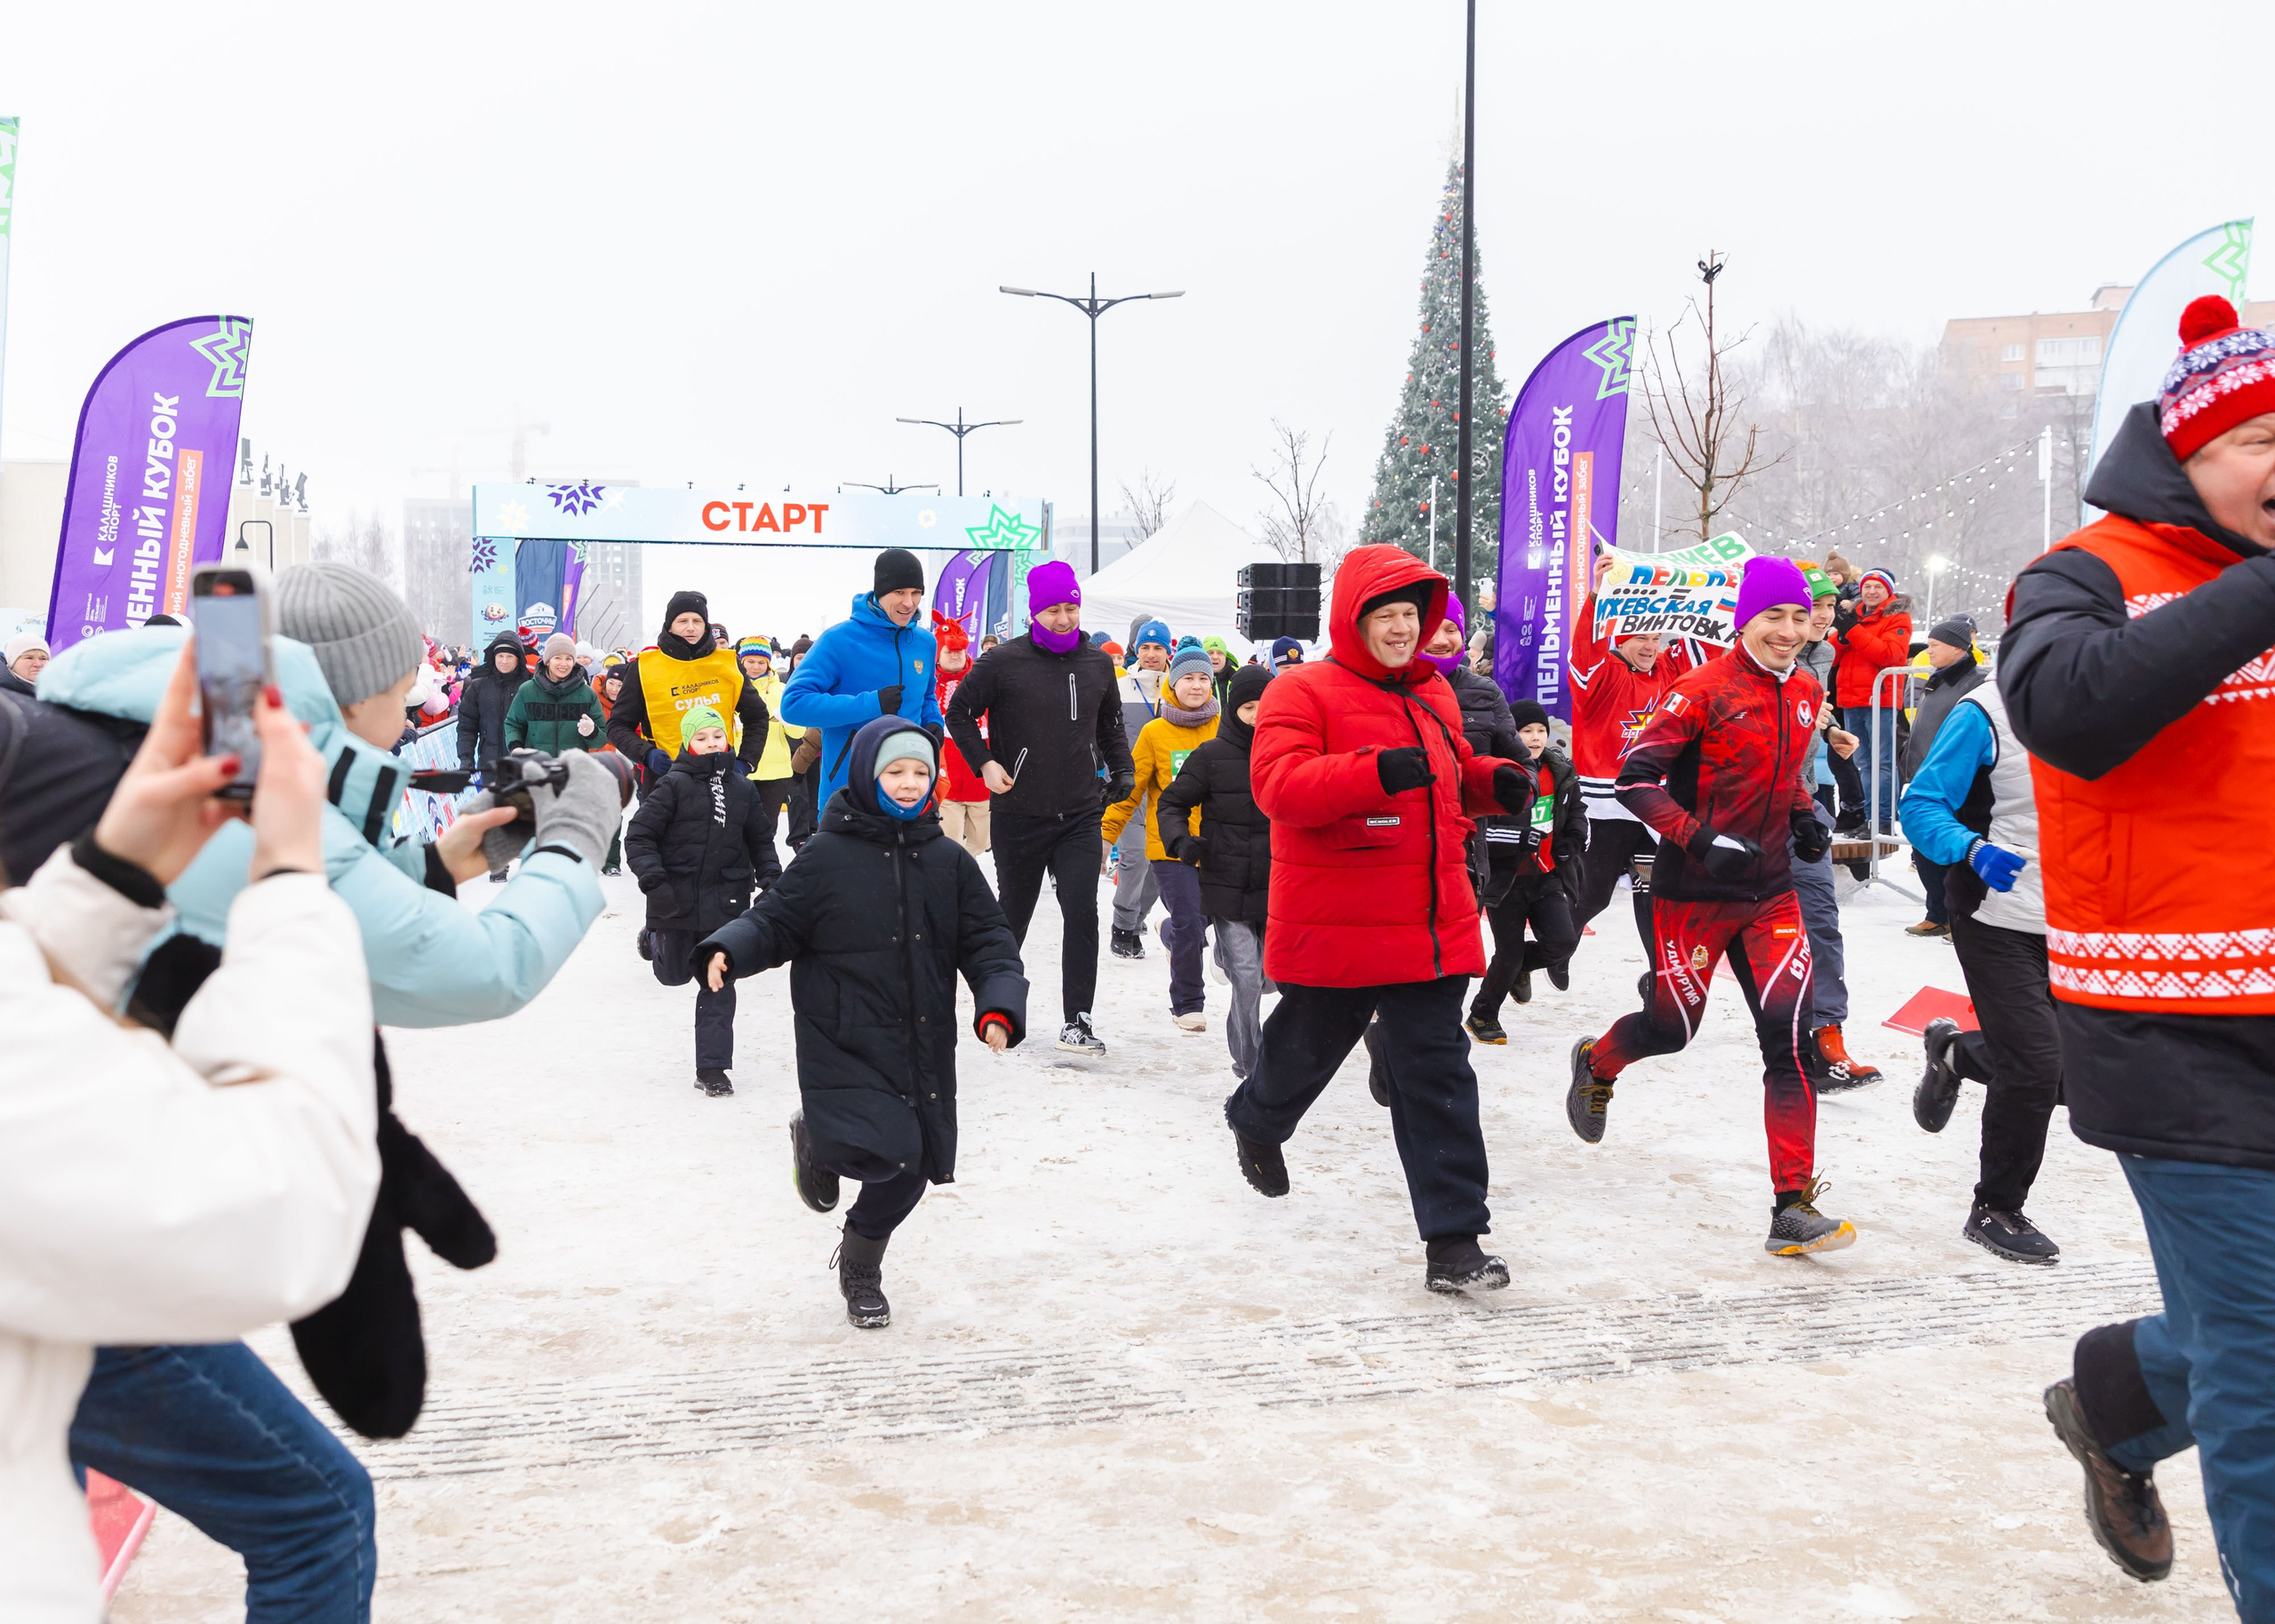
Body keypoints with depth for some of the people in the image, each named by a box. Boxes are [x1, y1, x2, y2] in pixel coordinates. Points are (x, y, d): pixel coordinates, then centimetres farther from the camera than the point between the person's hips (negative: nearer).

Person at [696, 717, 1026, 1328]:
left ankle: (862, 1264, 40)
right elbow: (776, 922, -1)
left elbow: (988, 942, 4)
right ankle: (815, 1138, 16)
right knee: (880, 1153, -21)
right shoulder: (827, 857, -6)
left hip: (923, 1047, 5)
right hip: (845, 1043, -4)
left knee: (909, 1167, 12)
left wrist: (999, 1007, -12)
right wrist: (729, 952, -22)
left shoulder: (949, 862, 4)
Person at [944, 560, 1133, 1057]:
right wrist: (985, 762, -7)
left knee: (1082, 913, -10)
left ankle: (1077, 1020, -6)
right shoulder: (1005, 662, -6)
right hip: (1019, 815, -2)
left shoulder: (1098, 664, 7)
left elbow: (1111, 726, 22)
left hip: (1081, 815, 2)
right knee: (1013, 913, 12)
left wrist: (1122, 770, 9)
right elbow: (959, 712, 3)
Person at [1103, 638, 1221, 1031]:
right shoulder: (1155, 733, -3)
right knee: (1190, 925, -7)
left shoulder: (1223, 730, 2)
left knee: (1206, 919, 9)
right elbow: (1130, 788, 1)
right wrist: (1105, 835, -1)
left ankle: (1171, 933, 46)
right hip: (1171, 846, -3)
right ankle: (1187, 1005, 13)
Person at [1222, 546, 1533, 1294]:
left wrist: (1496, 782, 5)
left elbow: (1457, 774, 29)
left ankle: (1454, 1240, 1)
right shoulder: (1303, 692, -9)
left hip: (1431, 926, 5)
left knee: (1438, 1076, 0)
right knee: (1306, 1050, 16)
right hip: (1333, 927, -5)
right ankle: (1256, 1122, 51)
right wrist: (1376, 773, -34)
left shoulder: (1433, 694, 14)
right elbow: (1277, 785, -23)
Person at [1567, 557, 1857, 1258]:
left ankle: (1794, 1207, -6)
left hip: (1769, 891, 5)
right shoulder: (1704, 689, -13)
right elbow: (1637, 779, -17)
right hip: (1694, 891, -5)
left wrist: (1803, 815, 9)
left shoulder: (1806, 692, 8)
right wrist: (1701, 839, -26)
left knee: (1790, 1032, -8)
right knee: (1672, 1026, 8)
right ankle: (1596, 1062, 45)